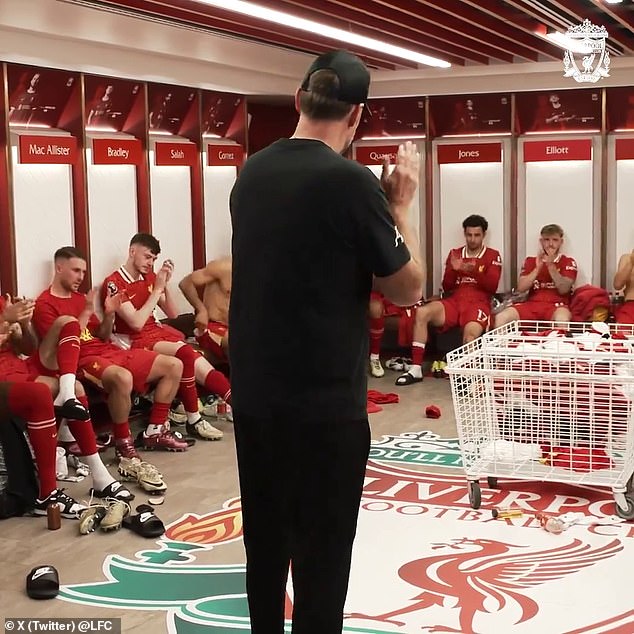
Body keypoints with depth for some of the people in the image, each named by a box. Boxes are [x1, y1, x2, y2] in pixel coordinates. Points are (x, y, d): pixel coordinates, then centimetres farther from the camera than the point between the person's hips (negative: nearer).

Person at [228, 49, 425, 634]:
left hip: (253, 394, 7)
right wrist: (400, 205, 2)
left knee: (264, 542, 18)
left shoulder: (251, 174, 4)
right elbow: (407, 289, -9)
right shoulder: (350, 180, -16)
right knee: (321, 553, 6)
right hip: (325, 401, -6)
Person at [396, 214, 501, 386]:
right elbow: (446, 287, 13)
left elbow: (492, 287, -1)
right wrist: (453, 269, -6)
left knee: (471, 332, -39)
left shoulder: (493, 256, 11)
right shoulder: (455, 254, 19)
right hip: (454, 302, 3)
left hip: (478, 303, -3)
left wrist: (475, 271, -17)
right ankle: (416, 368, -25)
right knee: (422, 312, -25)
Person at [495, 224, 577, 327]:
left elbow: (563, 289, -5)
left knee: (562, 319, -40)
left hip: (556, 305, -2)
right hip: (532, 304, 2)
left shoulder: (568, 262, 10)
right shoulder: (531, 261, 17)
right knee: (500, 317, -25)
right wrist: (537, 268, -8)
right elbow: (521, 288, 4)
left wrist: (551, 266, -14)